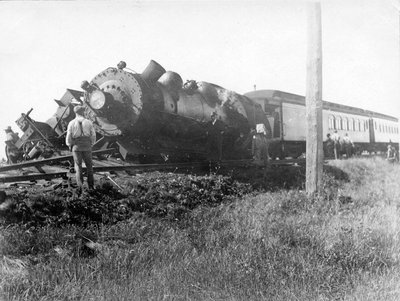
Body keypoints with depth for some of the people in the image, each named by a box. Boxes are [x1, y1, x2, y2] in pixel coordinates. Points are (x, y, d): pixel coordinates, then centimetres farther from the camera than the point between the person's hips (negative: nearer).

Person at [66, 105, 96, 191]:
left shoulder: (71, 123, -3)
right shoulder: (89, 122, -1)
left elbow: (68, 137, -4)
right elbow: (93, 136, 1)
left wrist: (69, 145, 15)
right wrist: (91, 144, 19)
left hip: (76, 147, 0)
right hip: (87, 147, 1)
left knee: (78, 167, 6)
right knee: (89, 166, 14)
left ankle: (80, 185, -8)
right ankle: (91, 185, 15)